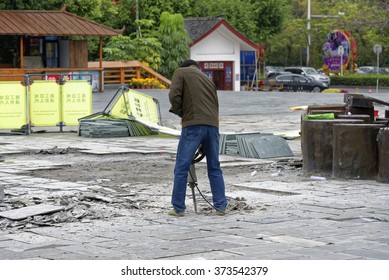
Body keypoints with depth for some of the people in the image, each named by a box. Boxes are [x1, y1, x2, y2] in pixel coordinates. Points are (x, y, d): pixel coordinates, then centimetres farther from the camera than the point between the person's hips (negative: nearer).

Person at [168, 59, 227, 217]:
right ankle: (220, 206, 12)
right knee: (214, 168, 14)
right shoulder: (208, 80, 28)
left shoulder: (181, 72, 12)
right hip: (212, 125, 5)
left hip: (193, 125, -5)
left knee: (181, 168, 2)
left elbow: (174, 96, -5)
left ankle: (178, 208, 4)